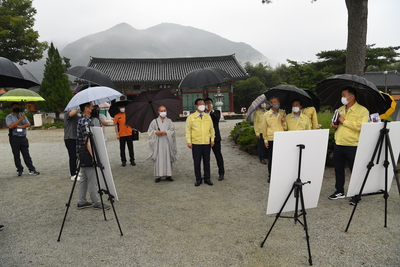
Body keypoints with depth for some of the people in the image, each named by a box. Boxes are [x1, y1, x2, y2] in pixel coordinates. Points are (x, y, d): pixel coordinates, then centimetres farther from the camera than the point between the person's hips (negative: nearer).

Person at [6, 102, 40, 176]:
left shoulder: (22, 116, 16)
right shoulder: (9, 117, 2)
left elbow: (28, 124, 2)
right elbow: (10, 126, -14)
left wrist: (19, 126, -11)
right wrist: (19, 120, -13)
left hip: (23, 138, 3)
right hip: (14, 138, -3)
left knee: (26, 155, 3)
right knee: (16, 156, 3)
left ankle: (32, 170, 3)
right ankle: (20, 170, 13)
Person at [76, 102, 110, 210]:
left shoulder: (81, 120, 14)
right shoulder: (86, 121, -17)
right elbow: (87, 140, -21)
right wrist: (93, 156, -22)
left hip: (82, 155, 10)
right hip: (87, 154, -10)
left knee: (84, 179, 15)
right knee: (92, 180, -1)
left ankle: (81, 202, 23)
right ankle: (96, 203, 8)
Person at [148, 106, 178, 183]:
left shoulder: (169, 121, 11)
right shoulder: (155, 121, 9)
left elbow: (172, 130, 2)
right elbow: (150, 131, 5)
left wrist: (166, 132, -14)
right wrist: (156, 132, -12)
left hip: (167, 142, 1)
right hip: (158, 143, -1)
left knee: (168, 158, 1)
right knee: (158, 159, -3)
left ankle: (168, 175, 8)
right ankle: (158, 176, 3)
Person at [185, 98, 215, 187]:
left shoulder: (208, 116, 10)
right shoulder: (191, 117, 2)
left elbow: (211, 128, 15)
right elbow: (188, 130, 1)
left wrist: (212, 139, 8)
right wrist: (189, 141, -5)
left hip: (207, 143, 2)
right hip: (196, 143, -2)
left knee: (207, 161, 8)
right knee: (197, 162, 3)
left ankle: (207, 178, 20)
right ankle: (198, 179, 15)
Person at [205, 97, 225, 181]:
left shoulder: (216, 112, 6)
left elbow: (217, 118, -16)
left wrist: (211, 110, -18)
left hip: (215, 137, -2)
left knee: (218, 155, 1)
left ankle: (221, 173, 8)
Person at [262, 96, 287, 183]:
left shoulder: (283, 113, 6)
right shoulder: (266, 114, 1)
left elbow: (286, 128, 10)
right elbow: (264, 128, 4)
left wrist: (284, 122, -10)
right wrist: (265, 140, 2)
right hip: (271, 140, -1)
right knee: (271, 159, 5)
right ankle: (270, 176, 18)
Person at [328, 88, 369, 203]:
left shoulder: (362, 110, -6)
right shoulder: (340, 109, 15)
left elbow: (360, 126, -20)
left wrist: (344, 121, -15)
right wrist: (334, 125, 4)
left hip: (352, 146, -6)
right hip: (338, 144, 7)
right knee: (338, 169, 13)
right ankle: (339, 191, 26)